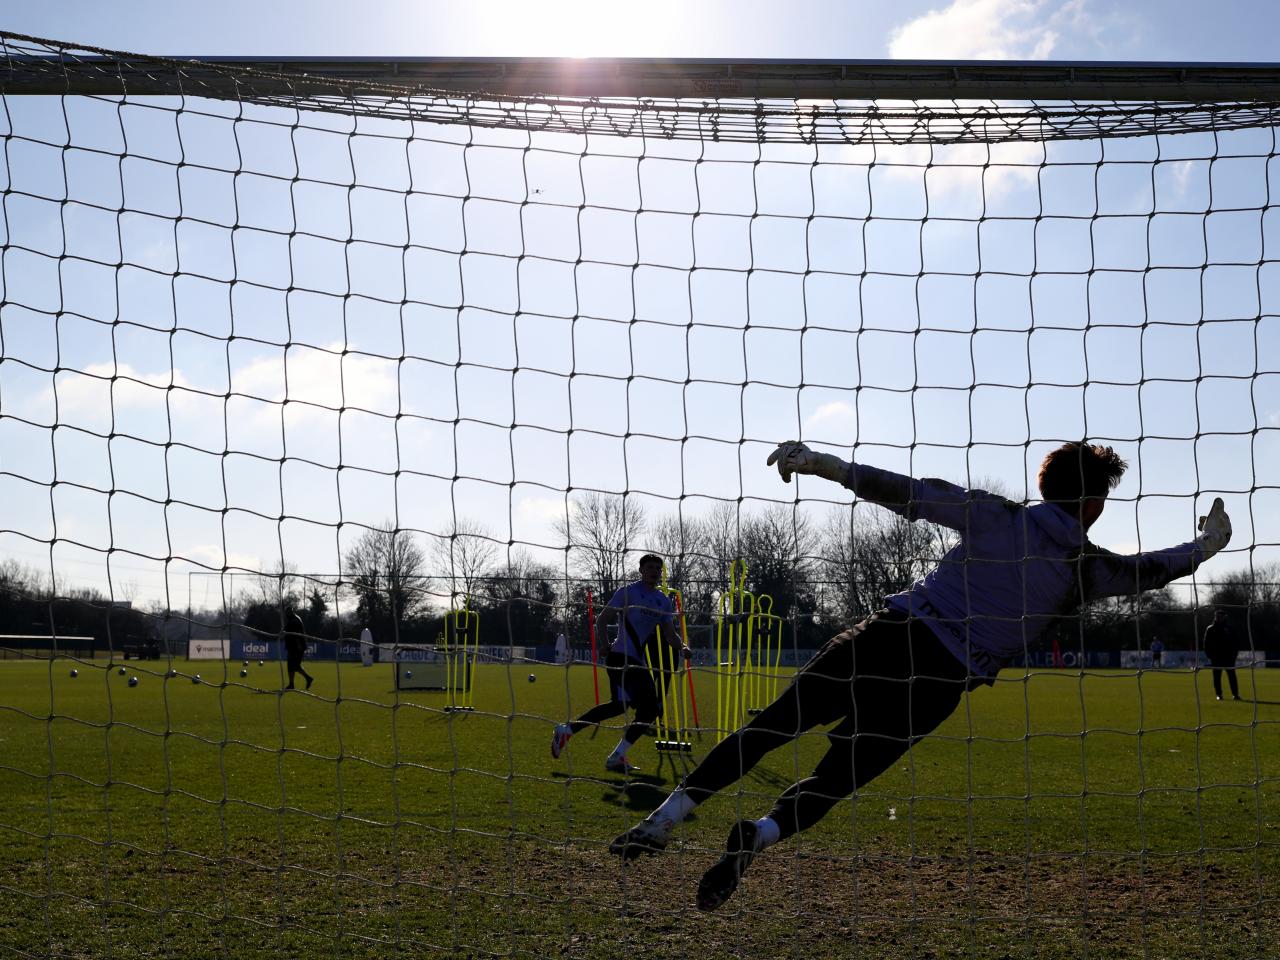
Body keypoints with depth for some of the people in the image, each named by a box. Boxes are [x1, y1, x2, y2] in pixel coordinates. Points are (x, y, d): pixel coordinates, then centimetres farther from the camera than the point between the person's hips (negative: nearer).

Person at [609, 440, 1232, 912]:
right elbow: (1147, 571, 27)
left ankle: (668, 817, -4)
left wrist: (826, 465, -4)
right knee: (835, 778, 6)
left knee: (771, 726, 6)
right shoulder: (1087, 565, 8)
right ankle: (759, 835, -25)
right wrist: (1206, 545, 46)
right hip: (941, 680, -1)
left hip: (890, 635, 1)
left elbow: (911, 495, -3)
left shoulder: (997, 516, 6)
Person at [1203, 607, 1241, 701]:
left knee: (1232, 675, -3)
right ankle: (1218, 694, 7)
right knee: (1217, 677, 2)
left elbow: (1235, 642, 13)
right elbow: (1207, 644, 3)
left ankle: (1235, 694, -3)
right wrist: (1209, 655, -6)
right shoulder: (1210, 629, 5)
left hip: (1228, 656, 1)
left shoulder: (1229, 628, 10)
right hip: (1216, 658, -1)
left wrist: (1235, 653, 2)